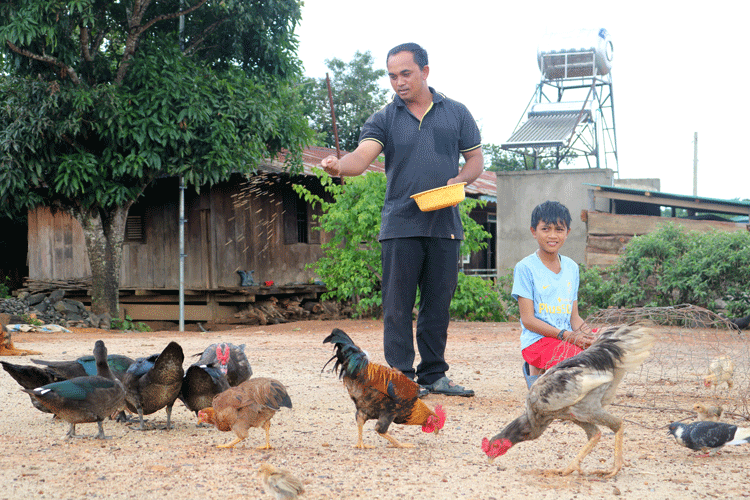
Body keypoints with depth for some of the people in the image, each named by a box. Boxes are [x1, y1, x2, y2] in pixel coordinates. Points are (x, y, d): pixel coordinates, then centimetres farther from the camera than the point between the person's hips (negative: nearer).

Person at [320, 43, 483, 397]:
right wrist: (338, 166, -33)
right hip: (400, 225, -2)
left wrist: (459, 181, -6)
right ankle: (401, 377, 3)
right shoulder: (384, 119, 4)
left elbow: (476, 159, 15)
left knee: (439, 301, 6)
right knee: (398, 304, -3)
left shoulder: (456, 113, 10)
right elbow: (362, 156, -11)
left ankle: (433, 374, 16)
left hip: (445, 222, 2)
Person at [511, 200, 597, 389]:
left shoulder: (571, 267, 13)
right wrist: (566, 335, -18)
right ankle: (536, 371, -4)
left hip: (568, 338, 7)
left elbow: (574, 316, 14)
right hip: (538, 340, -7)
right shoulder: (525, 268, -5)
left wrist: (582, 330, -10)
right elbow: (528, 319, -10)